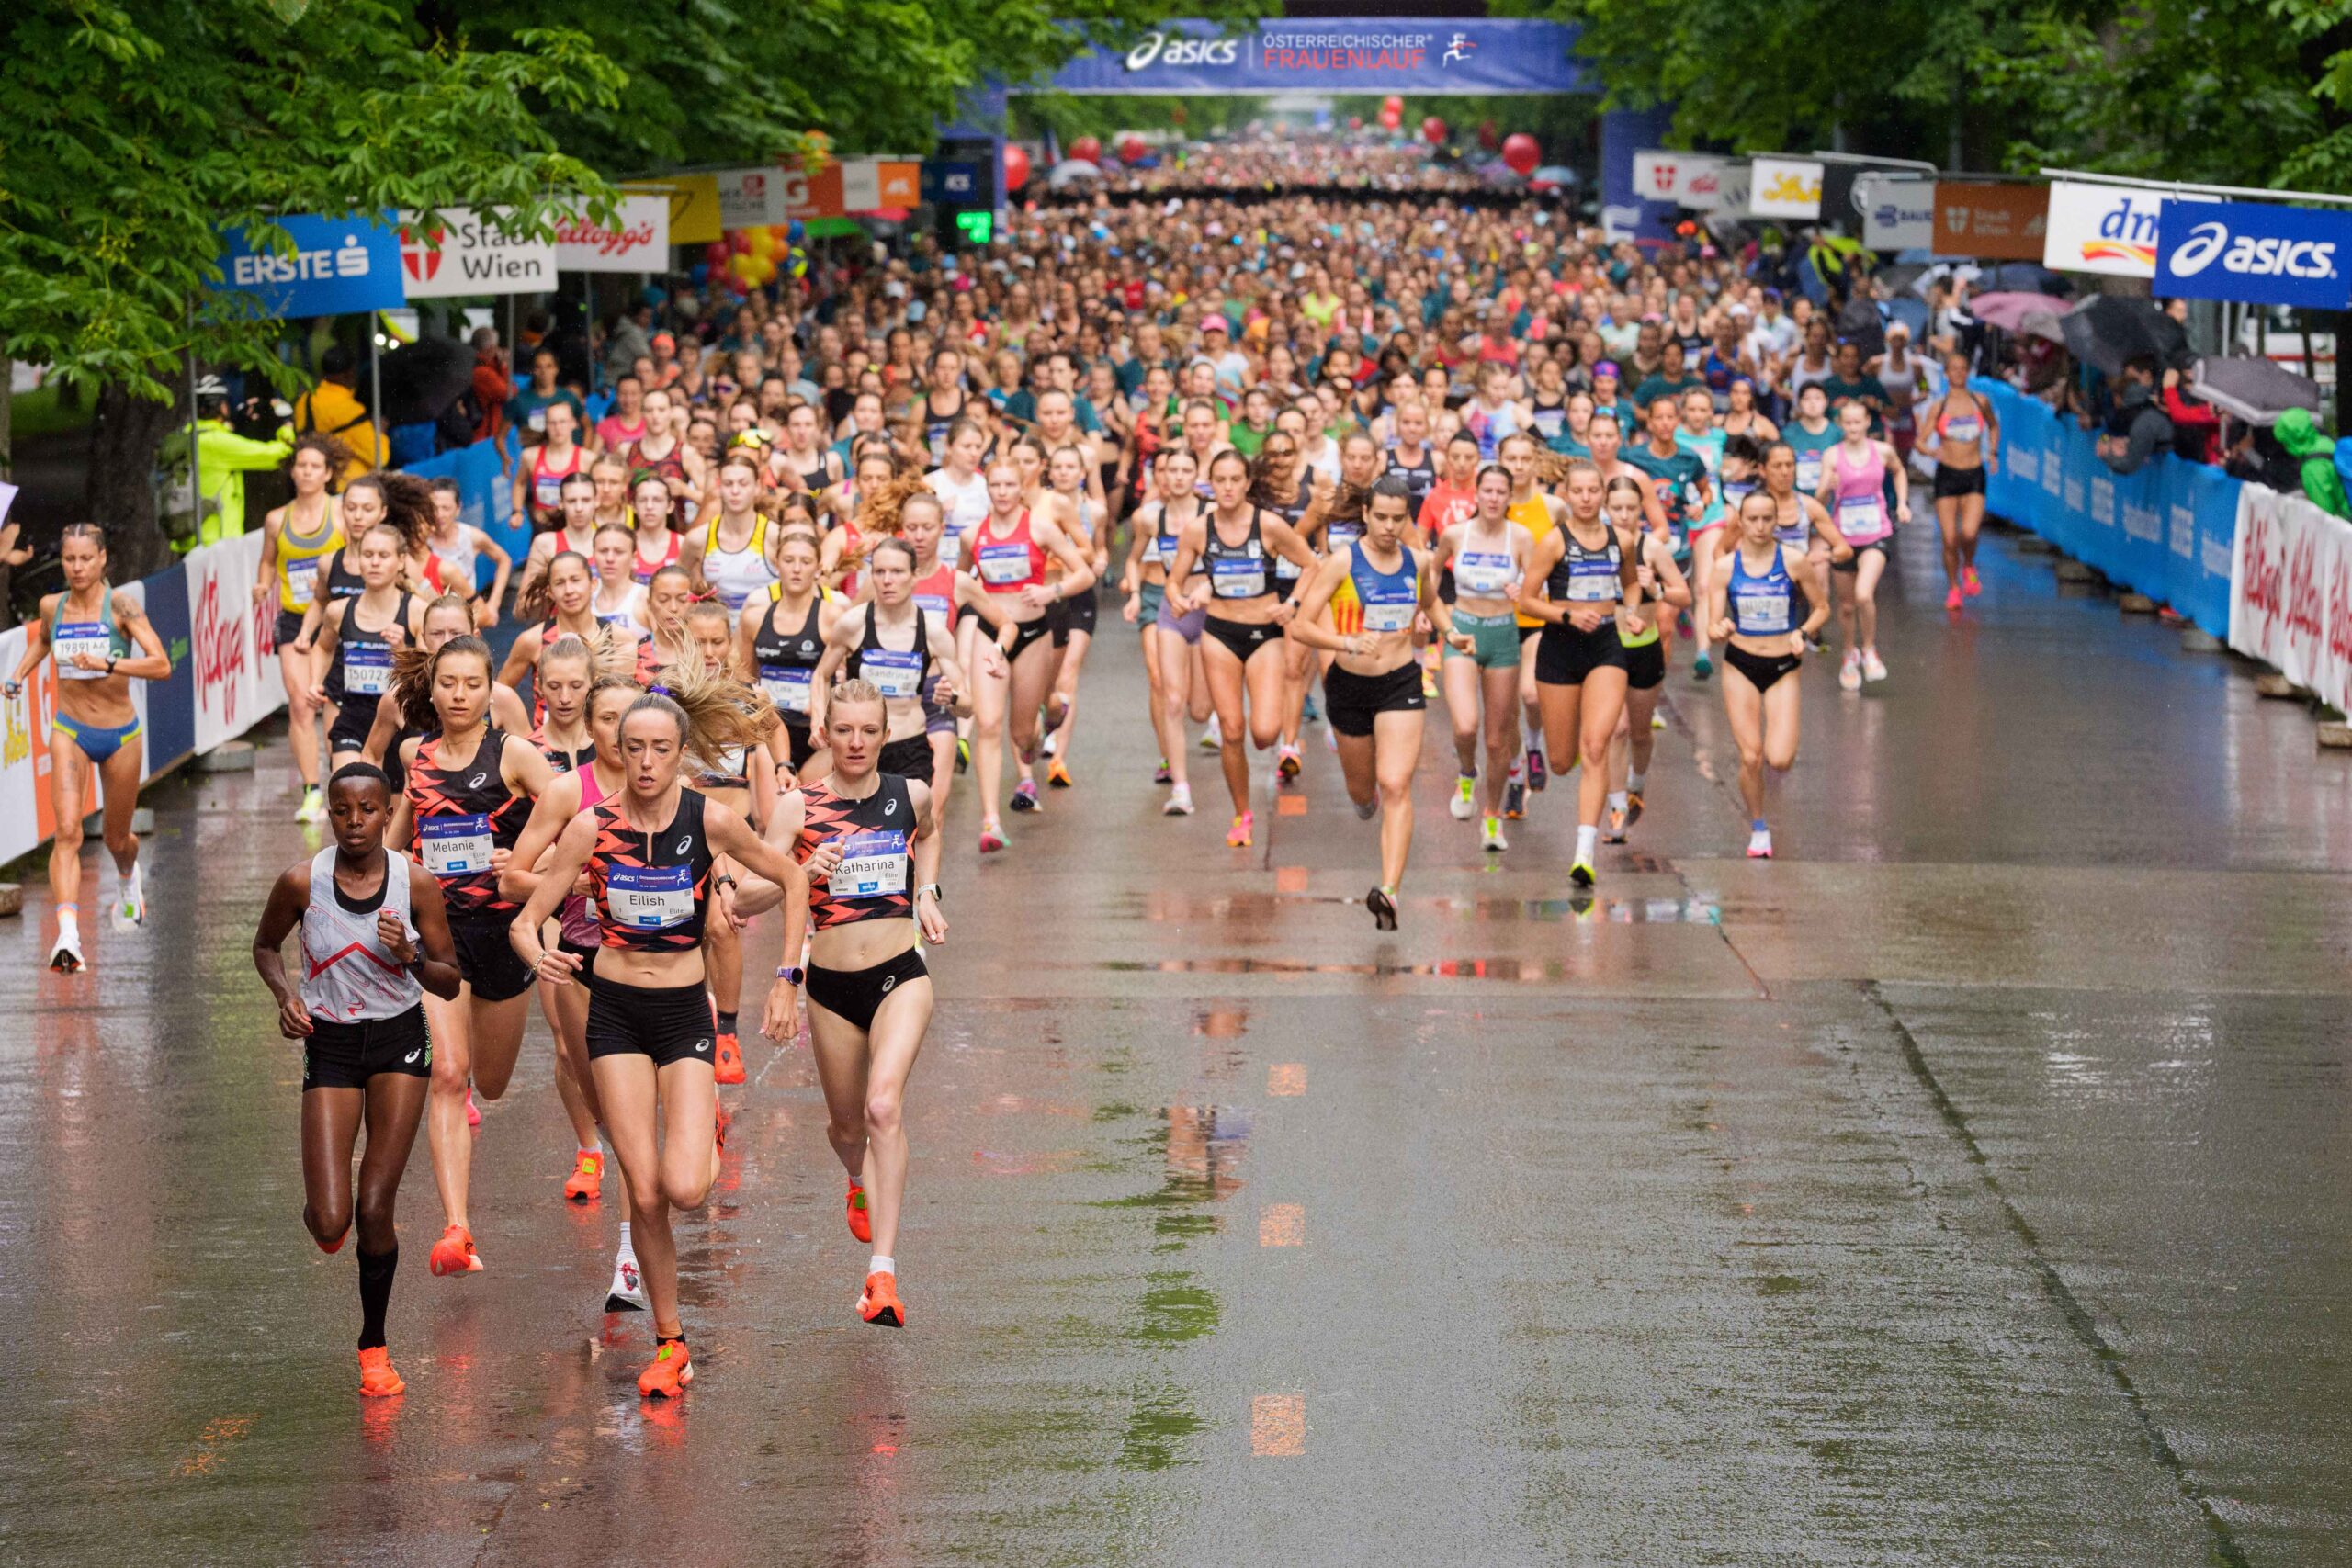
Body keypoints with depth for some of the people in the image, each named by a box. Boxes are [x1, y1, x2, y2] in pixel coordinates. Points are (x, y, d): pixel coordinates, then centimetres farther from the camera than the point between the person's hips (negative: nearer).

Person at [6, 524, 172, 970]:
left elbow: (161, 665, -22)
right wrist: (18, 674, 12)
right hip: (70, 732, 1)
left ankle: (128, 882, 53)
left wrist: (106, 663, -31)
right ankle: (68, 934, -29)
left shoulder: (121, 606, -12)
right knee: (67, 832, -19)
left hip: (120, 734, -1)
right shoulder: (51, 607, 0)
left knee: (117, 839, 16)